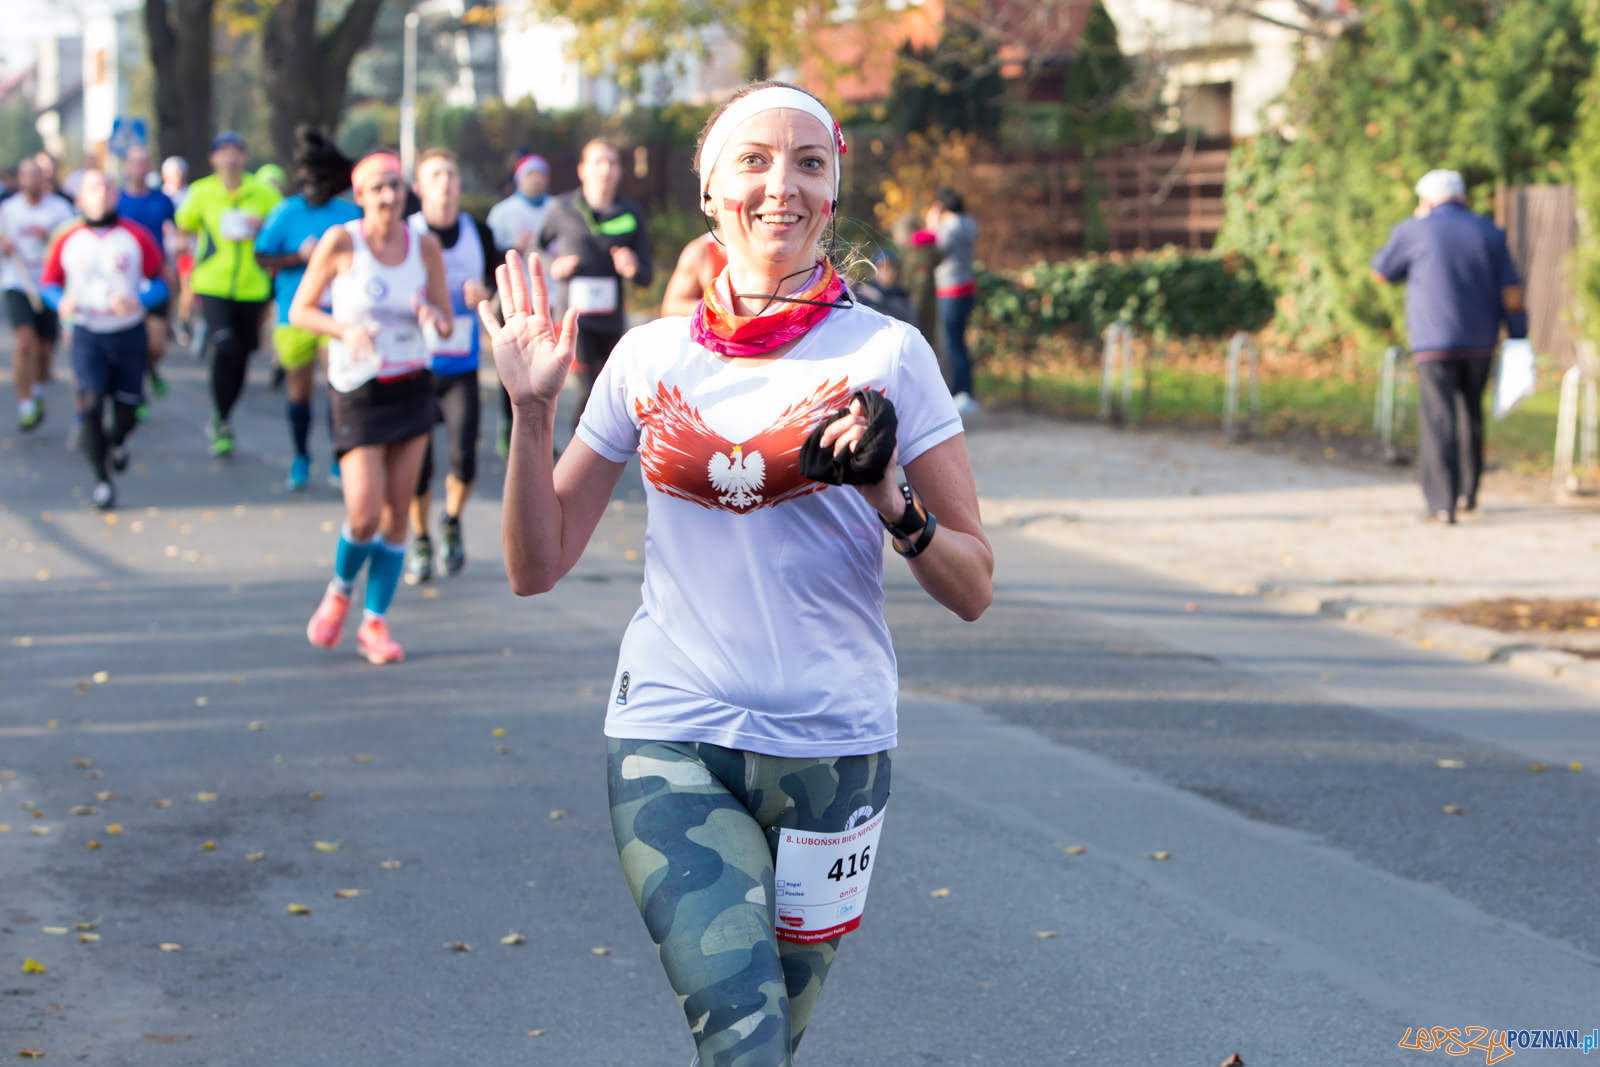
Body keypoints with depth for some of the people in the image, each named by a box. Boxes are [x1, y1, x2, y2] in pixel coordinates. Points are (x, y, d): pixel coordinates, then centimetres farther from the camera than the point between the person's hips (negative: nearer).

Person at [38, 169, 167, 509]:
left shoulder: (136, 236, -4)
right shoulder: (66, 241, -1)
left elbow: (161, 282, -1)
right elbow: (49, 282, 8)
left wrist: (139, 300, -20)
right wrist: (62, 301, -13)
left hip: (129, 334, 0)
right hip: (87, 334, 0)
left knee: (127, 413, 4)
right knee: (91, 405, -14)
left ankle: (117, 443, 42)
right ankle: (102, 480, 0)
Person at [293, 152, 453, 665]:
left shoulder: (425, 246, -1)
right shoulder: (341, 242, -10)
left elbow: (447, 325, 4)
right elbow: (299, 310, -5)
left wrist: (432, 314, -19)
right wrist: (345, 330, -22)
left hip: (412, 387, 3)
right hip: (358, 391, -3)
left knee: (397, 513, 2)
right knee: (364, 516, -10)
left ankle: (375, 623, 16)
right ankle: (339, 592, 22)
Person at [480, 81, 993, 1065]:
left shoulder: (887, 355, 0)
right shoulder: (652, 357, 5)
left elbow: (972, 589, 1)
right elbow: (538, 567, 9)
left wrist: (888, 497, -16)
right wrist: (532, 411, -3)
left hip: (832, 746, 0)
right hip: (672, 738, 0)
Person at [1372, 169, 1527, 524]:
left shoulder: (1414, 231, -2)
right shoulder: (1489, 233, 7)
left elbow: (1381, 271, 13)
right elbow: (1511, 292, 2)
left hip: (1434, 342, -3)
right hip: (1480, 343, 4)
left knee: (1439, 421, -5)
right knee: (1472, 418, 19)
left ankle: (1443, 503, -12)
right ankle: (1468, 492, 24)